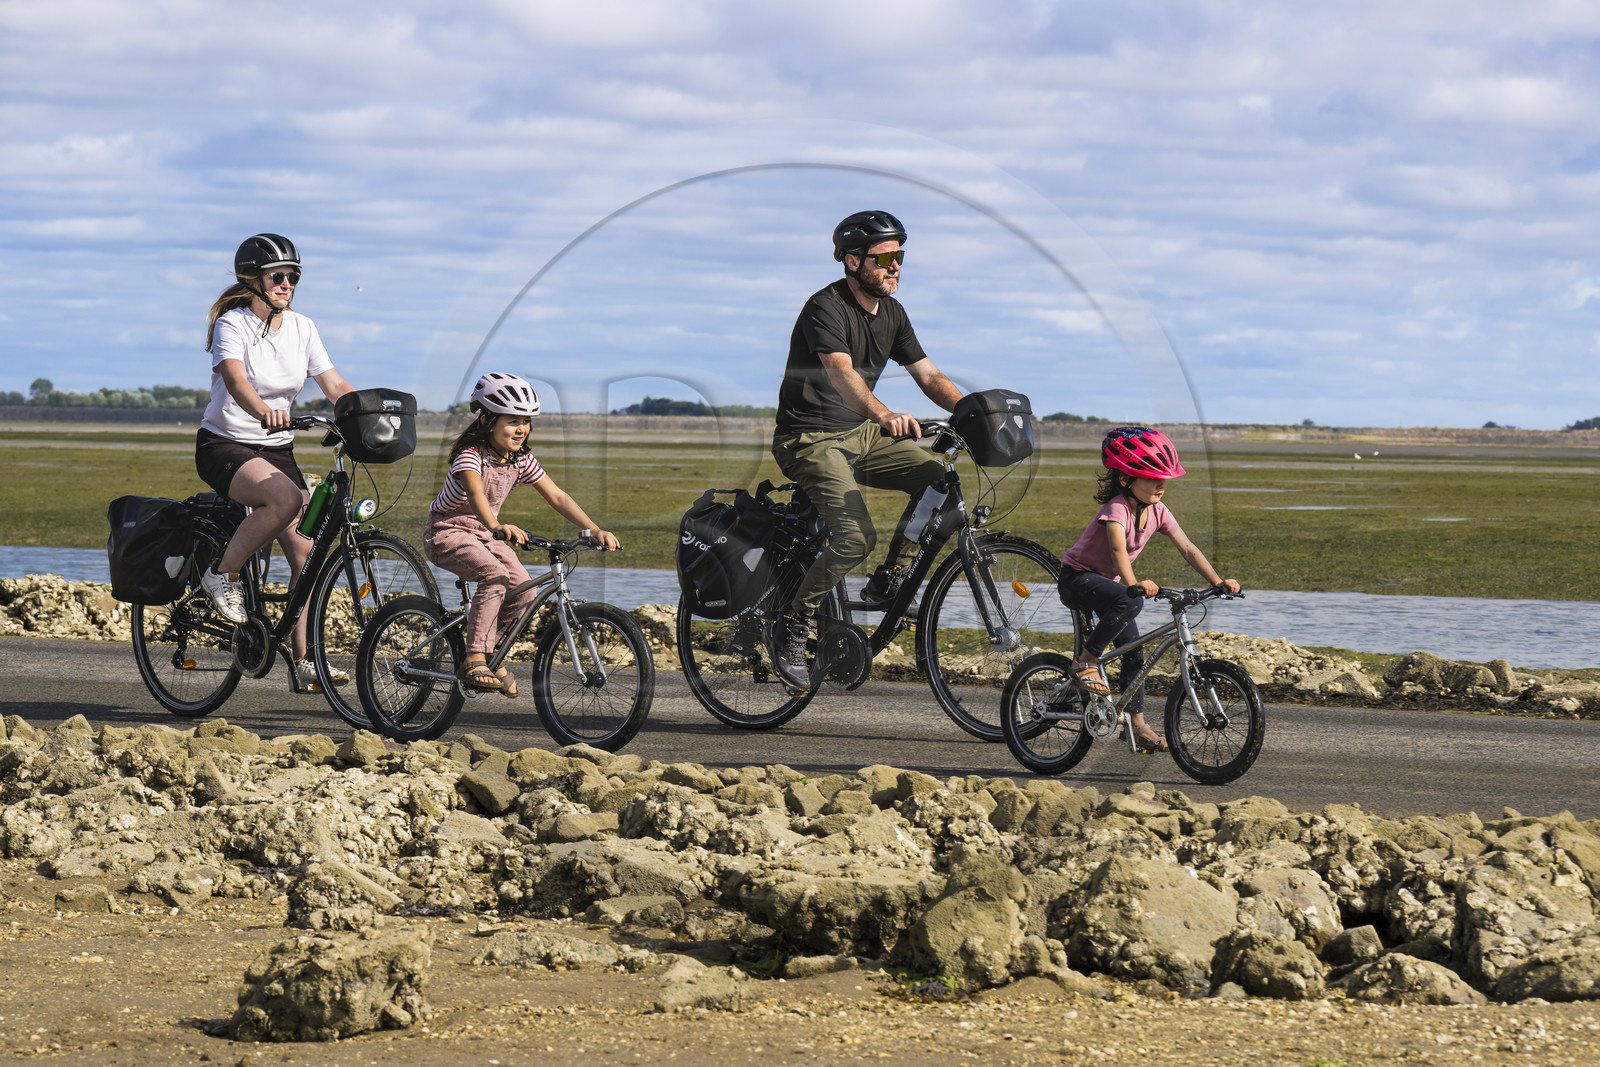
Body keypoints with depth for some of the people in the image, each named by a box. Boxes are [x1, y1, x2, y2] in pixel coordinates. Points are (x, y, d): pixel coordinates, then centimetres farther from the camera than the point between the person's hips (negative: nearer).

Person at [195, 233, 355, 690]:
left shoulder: (301, 328, 4)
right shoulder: (232, 325, -14)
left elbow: (335, 387, 0)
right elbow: (235, 379, -33)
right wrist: (263, 410, -53)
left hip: (276, 448, 6)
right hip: (223, 446, -6)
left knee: (306, 552, -7)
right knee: (285, 497, -35)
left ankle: (305, 661, -4)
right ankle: (222, 575, -15)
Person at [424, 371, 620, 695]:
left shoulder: (521, 460, -4)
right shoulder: (471, 456, -25)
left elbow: (557, 497, -7)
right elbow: (475, 493, -45)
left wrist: (595, 530, -20)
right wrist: (498, 527, -65)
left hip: (485, 533, 7)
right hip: (448, 532, -7)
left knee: (523, 590, -11)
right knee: (495, 575, -32)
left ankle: (489, 653, 12)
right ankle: (476, 659, -31)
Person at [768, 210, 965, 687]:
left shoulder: (891, 313, 8)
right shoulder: (827, 307, -18)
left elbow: (929, 376, 7)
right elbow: (841, 372, -34)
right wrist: (884, 414, -52)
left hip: (860, 434, 8)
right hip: (810, 439, -8)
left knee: (937, 477, -12)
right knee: (856, 535, -26)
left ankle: (888, 581, 1)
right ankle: (792, 626, -9)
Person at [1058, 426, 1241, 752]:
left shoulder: (1157, 512, -5)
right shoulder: (1117, 508, -27)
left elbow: (1188, 549, -8)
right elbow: (1117, 548, -44)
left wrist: (1217, 582, -21)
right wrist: (1133, 583, -61)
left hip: (1107, 582, 8)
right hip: (1077, 577, -8)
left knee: (1133, 650, 0)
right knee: (1130, 601, -35)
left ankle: (1136, 723, 6)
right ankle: (1087, 661, -21)